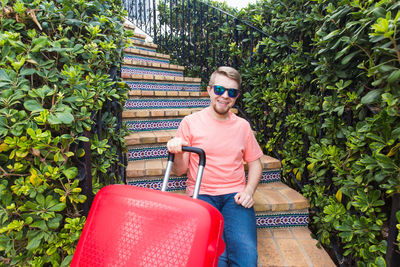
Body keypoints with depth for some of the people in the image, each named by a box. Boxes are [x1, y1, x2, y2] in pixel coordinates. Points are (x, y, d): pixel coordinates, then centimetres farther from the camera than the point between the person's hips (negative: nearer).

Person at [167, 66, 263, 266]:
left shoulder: (243, 126, 11)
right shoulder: (191, 122, 2)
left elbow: (255, 162, 18)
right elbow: (180, 170, 3)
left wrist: (249, 191, 0)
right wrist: (178, 153, -20)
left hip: (235, 194, 2)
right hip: (201, 194, -2)